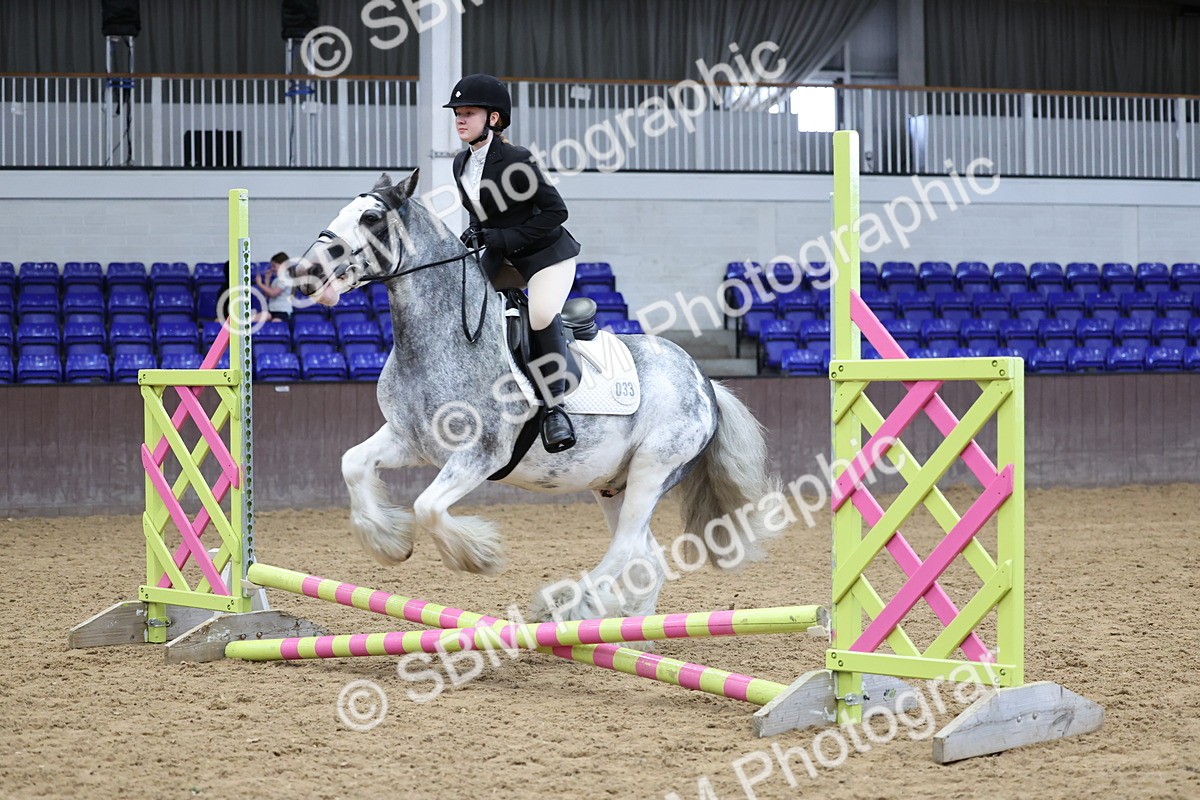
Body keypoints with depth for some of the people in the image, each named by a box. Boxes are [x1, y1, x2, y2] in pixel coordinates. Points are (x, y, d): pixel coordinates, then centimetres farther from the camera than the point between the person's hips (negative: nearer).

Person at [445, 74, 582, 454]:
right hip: (500, 256, 8)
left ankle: (553, 408, -19)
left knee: (543, 315, -29)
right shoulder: (461, 164, 2)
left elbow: (555, 211, -19)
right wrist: (476, 233, -6)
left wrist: (504, 238, -22)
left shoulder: (515, 160, -22)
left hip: (547, 252, -8)